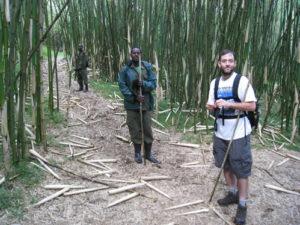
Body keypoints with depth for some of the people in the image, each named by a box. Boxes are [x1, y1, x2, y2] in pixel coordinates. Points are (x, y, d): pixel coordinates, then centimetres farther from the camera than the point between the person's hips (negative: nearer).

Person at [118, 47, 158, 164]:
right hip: (132, 104, -1)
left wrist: (144, 84, -21)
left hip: (146, 103, 1)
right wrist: (135, 97, -16)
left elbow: (153, 83, 0)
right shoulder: (125, 70, -3)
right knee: (135, 129, 6)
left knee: (147, 129, 7)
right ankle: (137, 153, 25)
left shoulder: (147, 67, 1)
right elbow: (122, 86, -7)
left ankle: (148, 153, 24)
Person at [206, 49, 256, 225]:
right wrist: (211, 106, -9)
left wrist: (229, 104, -24)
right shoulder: (215, 82, 8)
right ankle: (232, 193, 36)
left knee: (241, 169, 1)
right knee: (225, 165, 17)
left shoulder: (242, 81, -10)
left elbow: (252, 106, -16)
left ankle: (242, 205, 14)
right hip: (221, 132, 6)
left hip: (239, 133, -6)